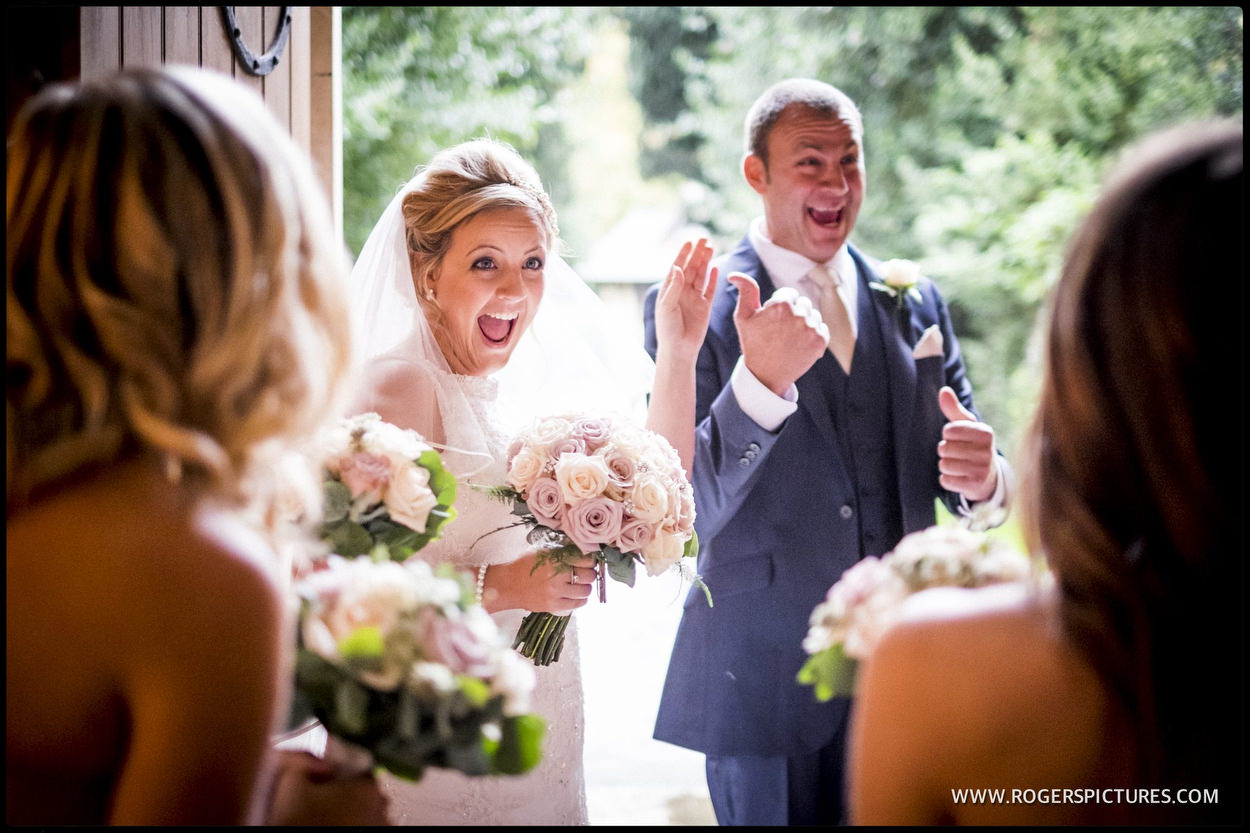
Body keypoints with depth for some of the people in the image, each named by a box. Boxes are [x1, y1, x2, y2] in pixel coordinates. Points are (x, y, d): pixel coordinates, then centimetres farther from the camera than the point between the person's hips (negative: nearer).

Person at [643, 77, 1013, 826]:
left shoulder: (915, 305, 8)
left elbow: (964, 472, 10)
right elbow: (692, 504, -14)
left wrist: (984, 476, -15)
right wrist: (759, 380, -30)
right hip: (763, 677, -4)